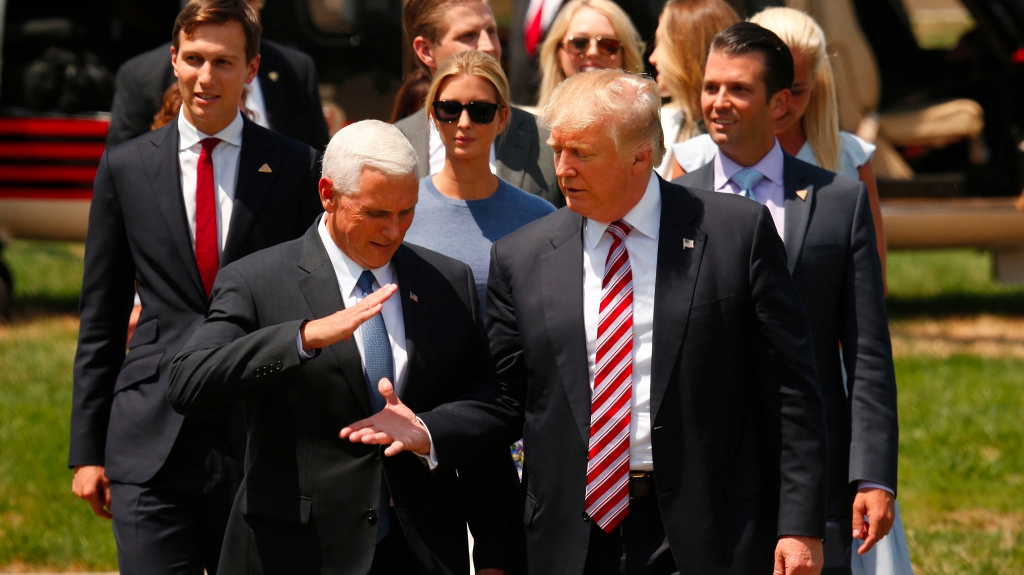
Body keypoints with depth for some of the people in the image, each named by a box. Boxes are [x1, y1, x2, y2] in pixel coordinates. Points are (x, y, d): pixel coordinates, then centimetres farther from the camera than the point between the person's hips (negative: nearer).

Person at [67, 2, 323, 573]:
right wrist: (87, 450, 7)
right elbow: (100, 322, 11)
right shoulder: (126, 168, 7)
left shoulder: (296, 167, 4)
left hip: (262, 443, 0)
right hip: (151, 442, 0)